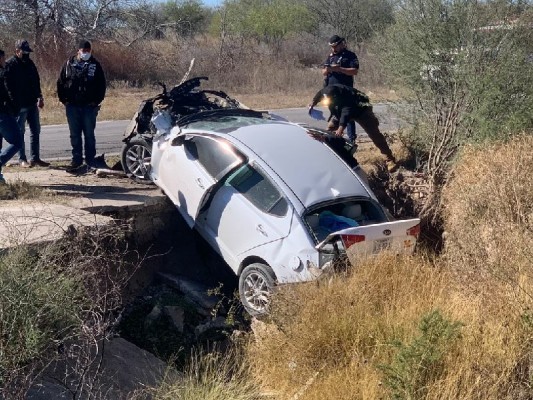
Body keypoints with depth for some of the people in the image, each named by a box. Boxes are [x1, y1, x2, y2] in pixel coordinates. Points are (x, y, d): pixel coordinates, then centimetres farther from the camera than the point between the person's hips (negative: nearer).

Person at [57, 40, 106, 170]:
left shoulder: (95, 65, 1)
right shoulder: (69, 64, 4)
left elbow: (101, 84, 2)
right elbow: (60, 82, 9)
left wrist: (97, 100, -6)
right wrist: (63, 99, 2)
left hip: (89, 106, -2)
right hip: (72, 106, 2)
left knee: (89, 134, 4)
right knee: (75, 135, 7)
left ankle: (90, 160, 11)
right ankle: (76, 159, 16)